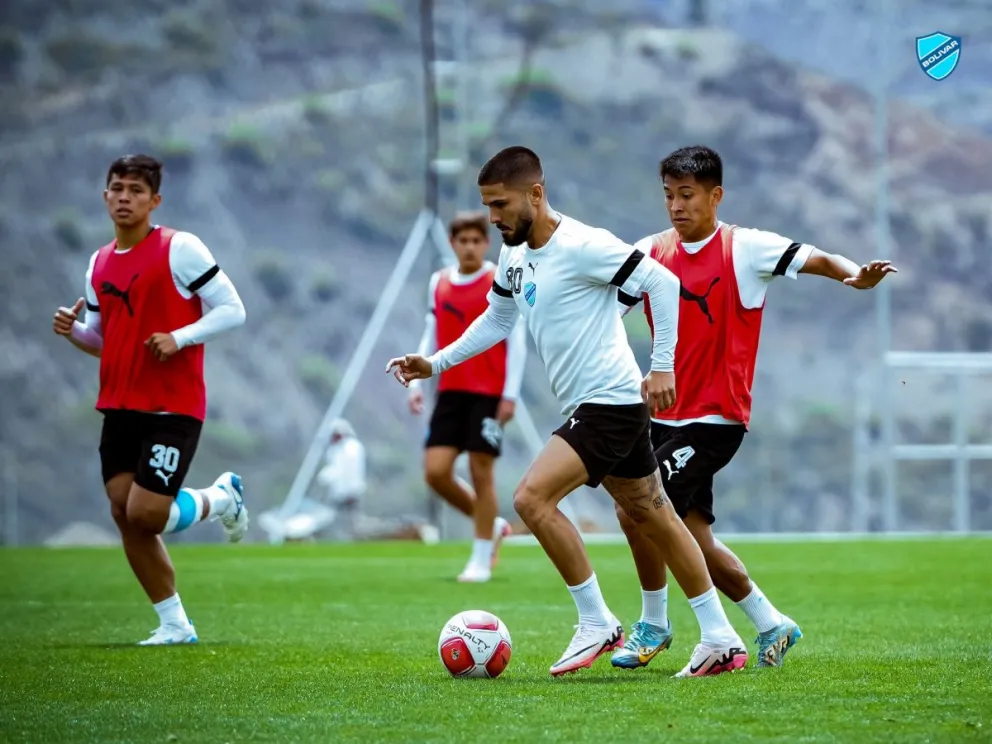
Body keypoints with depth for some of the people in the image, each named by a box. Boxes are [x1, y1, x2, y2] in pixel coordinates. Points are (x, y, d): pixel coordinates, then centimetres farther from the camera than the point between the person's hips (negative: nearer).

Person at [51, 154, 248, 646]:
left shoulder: (180, 249, -8)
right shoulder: (99, 264, 12)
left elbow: (232, 310, -9)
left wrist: (179, 338, -21)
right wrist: (73, 331, -1)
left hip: (172, 408, -7)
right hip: (119, 407, 7)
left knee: (146, 514, -14)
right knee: (125, 516, 1)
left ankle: (221, 498, 17)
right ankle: (175, 626, 12)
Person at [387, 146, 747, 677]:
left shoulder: (581, 246, -18)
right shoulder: (514, 255, 9)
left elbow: (662, 282, -18)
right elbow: (497, 319, 25)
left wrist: (662, 367, -20)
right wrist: (435, 364, 15)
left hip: (611, 403, -10)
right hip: (590, 409, 10)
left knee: (531, 498, -18)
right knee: (654, 518, 14)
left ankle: (596, 624, -9)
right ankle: (721, 642, 20)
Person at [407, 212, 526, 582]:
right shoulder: (439, 283, 10)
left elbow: (517, 342, -7)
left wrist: (510, 394, -13)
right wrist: (416, 382, 6)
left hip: (489, 393, -5)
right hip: (451, 391, 5)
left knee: (481, 472, -5)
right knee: (436, 471, -4)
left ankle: (481, 560, 6)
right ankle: (493, 525, 18)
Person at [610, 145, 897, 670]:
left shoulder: (743, 248, -7)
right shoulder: (651, 252, 7)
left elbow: (811, 260, -16)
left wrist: (854, 275, -36)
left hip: (716, 418, -6)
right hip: (665, 415, 6)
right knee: (692, 536, 6)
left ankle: (653, 625, 3)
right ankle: (771, 626, 23)